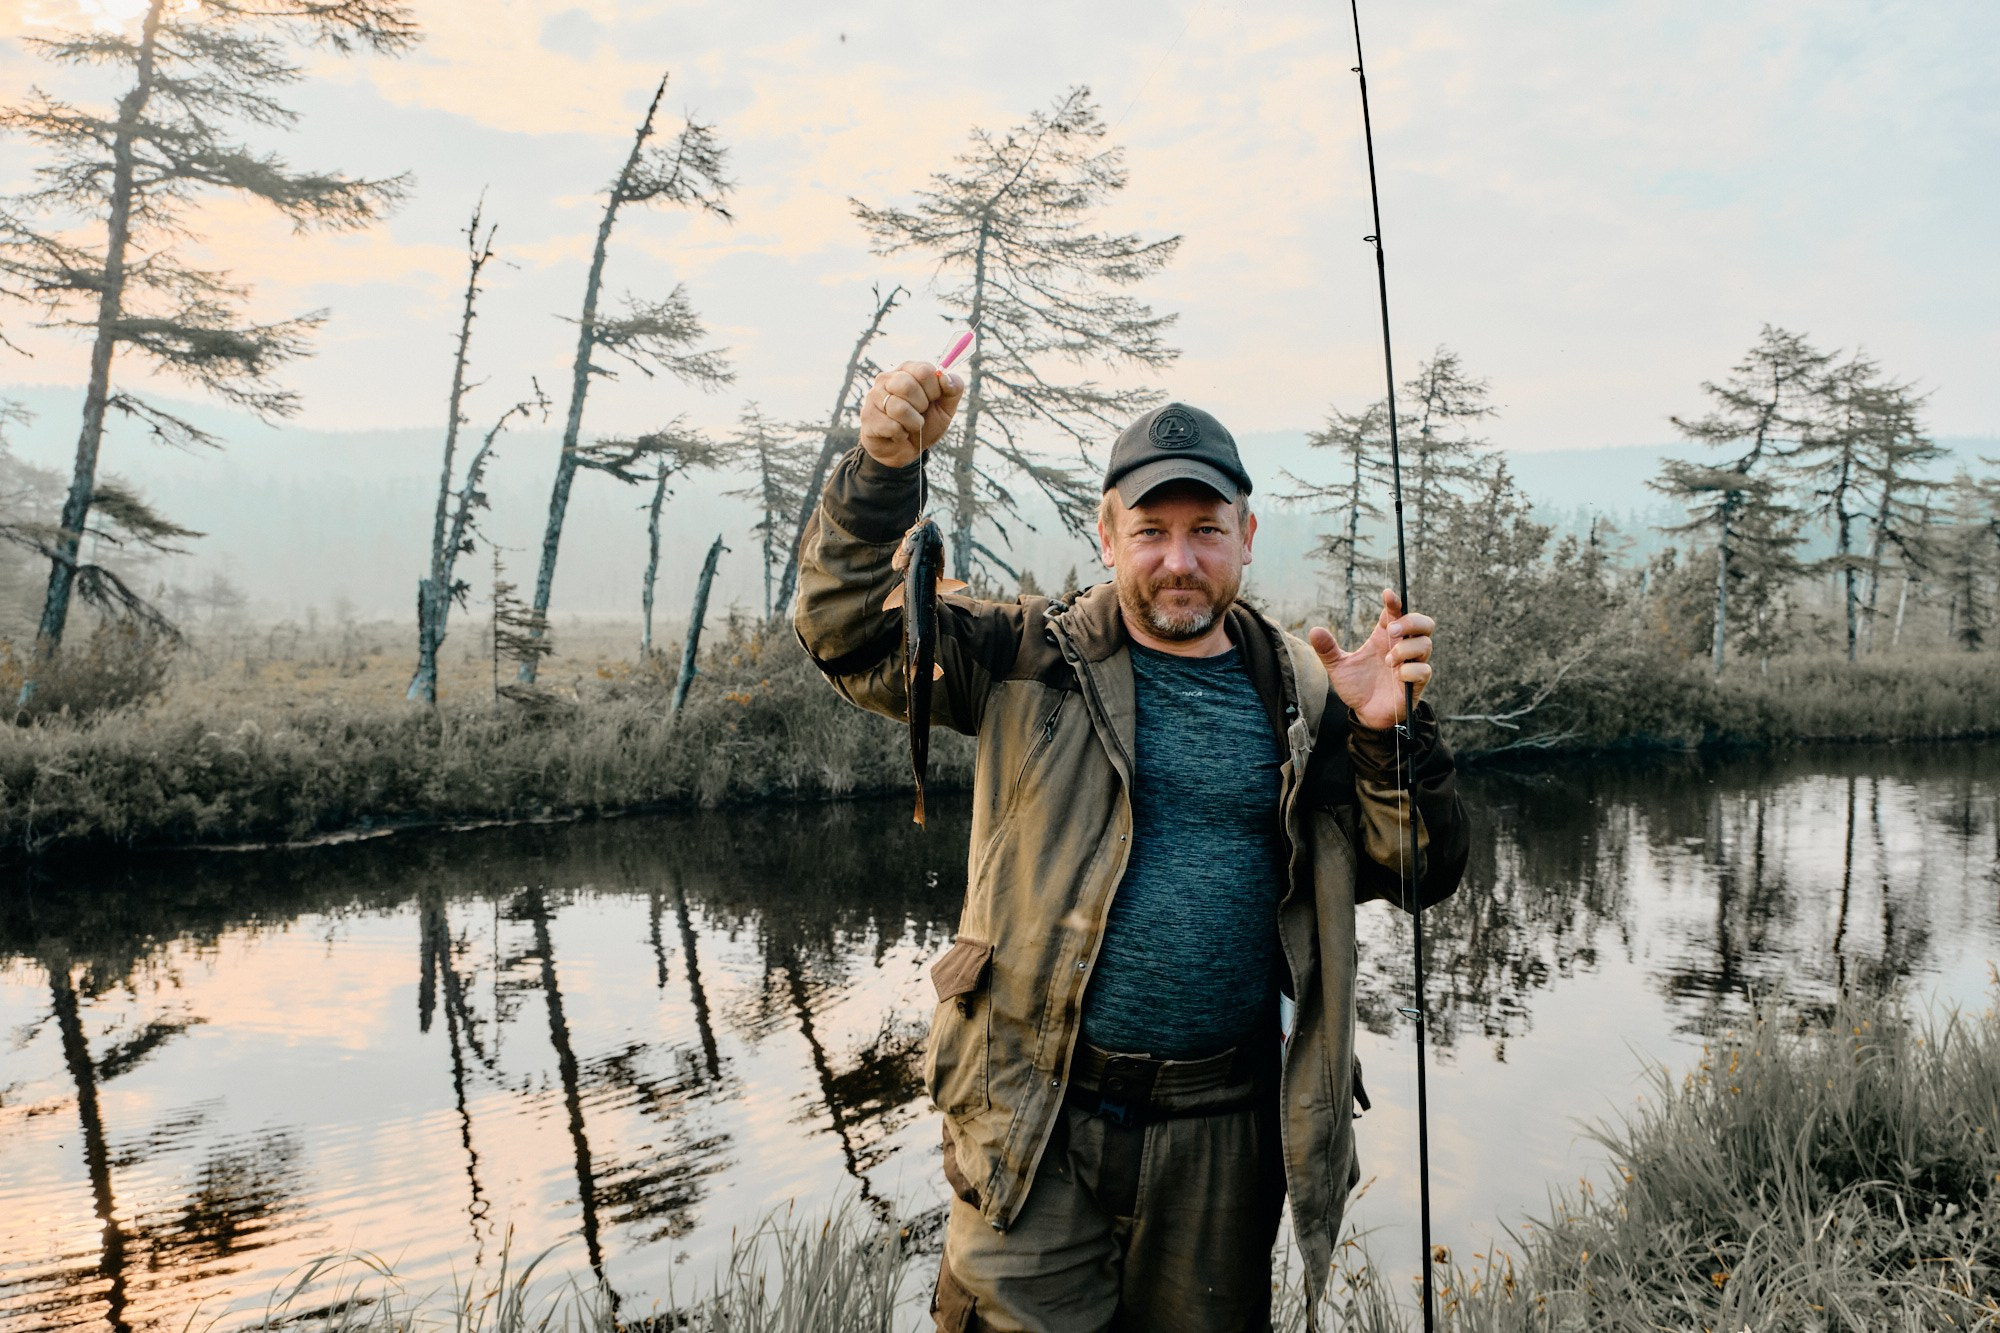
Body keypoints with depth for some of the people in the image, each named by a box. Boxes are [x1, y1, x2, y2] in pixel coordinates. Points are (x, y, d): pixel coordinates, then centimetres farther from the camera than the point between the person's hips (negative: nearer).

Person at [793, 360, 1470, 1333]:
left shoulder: (1302, 698, 4)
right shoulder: (1033, 663, -2)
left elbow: (1421, 876, 2)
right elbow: (850, 630, -7)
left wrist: (1391, 734, -15)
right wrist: (883, 468, -22)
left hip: (1222, 1139, 3)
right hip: (1036, 1124, -2)